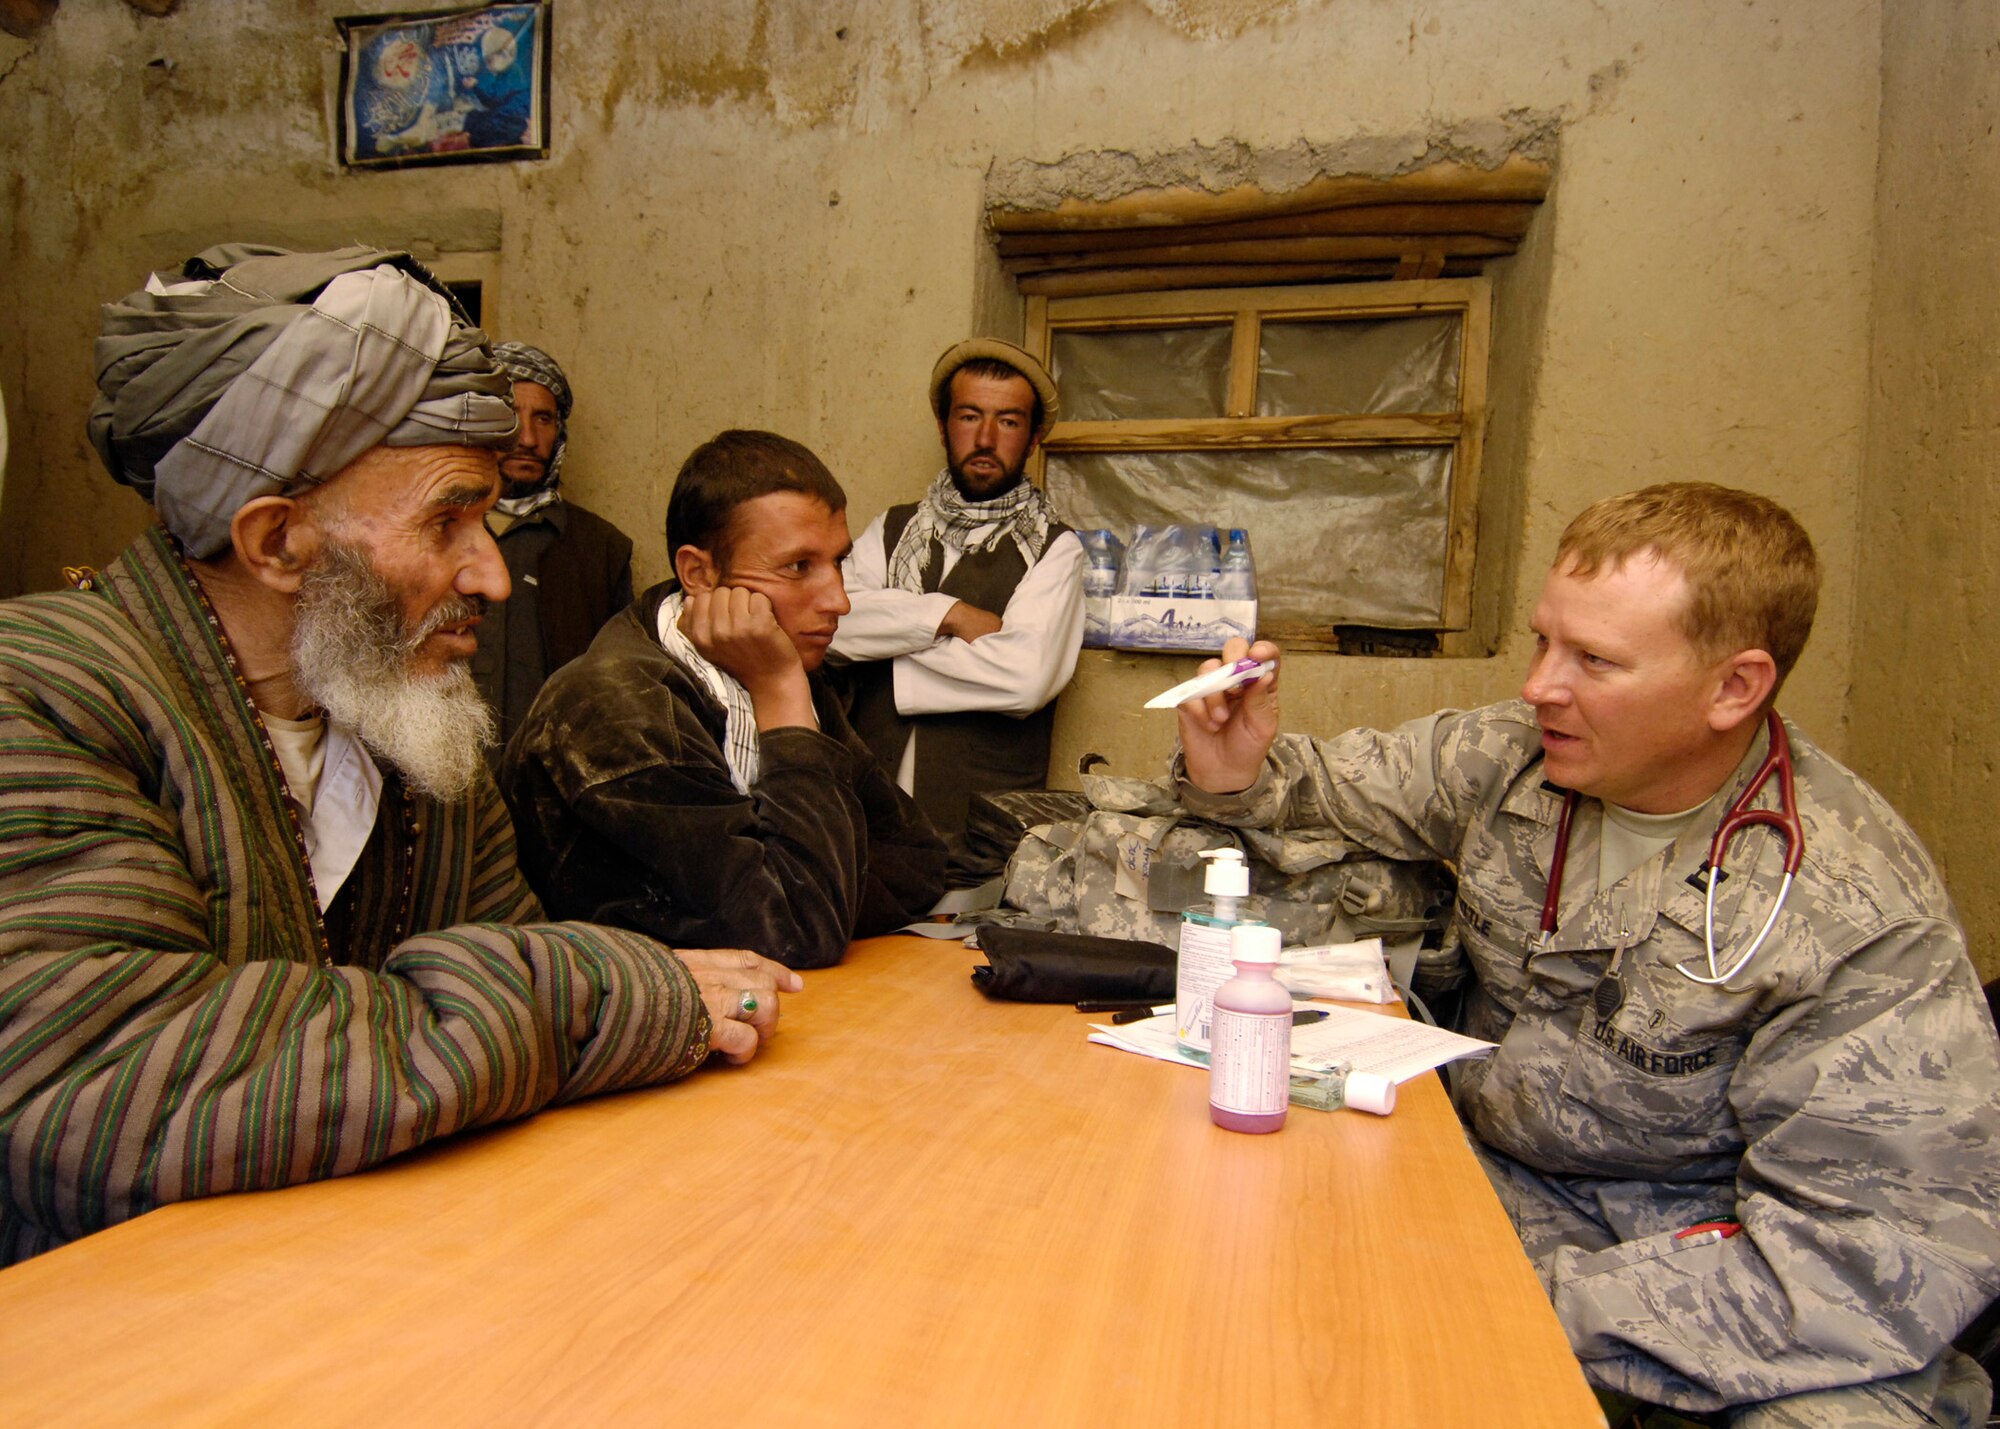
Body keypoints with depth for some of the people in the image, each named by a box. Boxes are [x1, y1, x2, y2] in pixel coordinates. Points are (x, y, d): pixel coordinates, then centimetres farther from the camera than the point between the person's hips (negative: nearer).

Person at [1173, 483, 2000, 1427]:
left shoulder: (1862, 920, -19)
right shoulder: (1512, 758, -5)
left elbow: (1889, 1256, -21)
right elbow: (1340, 786, 12)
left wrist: (1543, 1305, -28)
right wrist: (1241, 777, -12)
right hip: (1498, 1180, 4)